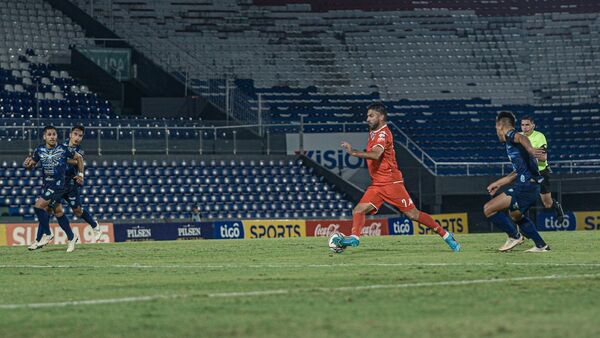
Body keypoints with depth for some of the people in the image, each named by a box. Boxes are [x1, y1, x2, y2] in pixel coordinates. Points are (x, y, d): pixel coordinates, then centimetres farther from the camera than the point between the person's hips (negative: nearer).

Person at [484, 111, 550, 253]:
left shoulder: (510, 135, -3)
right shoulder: (512, 143, 26)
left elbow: (522, 138, -29)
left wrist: (530, 150, -50)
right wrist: (498, 183, 42)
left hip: (524, 187, -10)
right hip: (533, 188, 10)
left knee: (488, 209, -10)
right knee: (515, 215, 34)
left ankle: (514, 236, -1)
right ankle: (541, 246, 34)